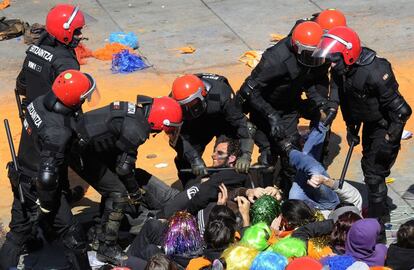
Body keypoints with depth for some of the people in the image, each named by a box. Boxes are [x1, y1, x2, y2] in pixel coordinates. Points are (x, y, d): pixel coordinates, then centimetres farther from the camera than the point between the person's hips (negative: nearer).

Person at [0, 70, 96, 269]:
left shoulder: (39, 103, -9)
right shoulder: (58, 132, -34)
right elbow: (47, 176, -33)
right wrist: (46, 207, -18)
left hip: (21, 179, 8)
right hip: (37, 190, -8)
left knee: (19, 230, 23)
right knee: (71, 233, 11)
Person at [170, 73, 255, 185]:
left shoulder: (220, 95, -41)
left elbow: (243, 124, -39)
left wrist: (246, 155, -49)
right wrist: (194, 159, -40)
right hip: (196, 126, 2)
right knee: (185, 160, -10)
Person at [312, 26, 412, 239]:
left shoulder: (375, 73, -37)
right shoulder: (339, 71, -12)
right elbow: (345, 101, 8)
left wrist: (389, 140, -24)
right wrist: (351, 128, 12)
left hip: (387, 125, -8)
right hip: (369, 123, 8)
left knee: (374, 174, -8)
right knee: (368, 165, 23)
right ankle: (379, 211, 45)